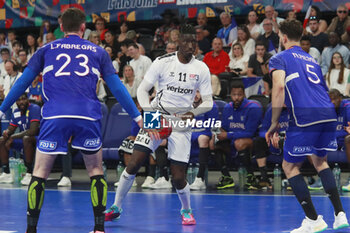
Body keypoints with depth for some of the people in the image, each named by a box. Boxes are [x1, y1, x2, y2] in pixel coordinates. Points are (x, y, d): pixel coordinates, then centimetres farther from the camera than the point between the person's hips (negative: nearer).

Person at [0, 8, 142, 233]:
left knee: (40, 172, 8)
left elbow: (23, 82, 16)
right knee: (96, 170, 15)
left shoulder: (46, 50, 17)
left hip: (55, 116, 0)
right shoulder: (98, 52, 17)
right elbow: (117, 87, 16)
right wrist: (137, 116, 22)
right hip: (88, 116, 1)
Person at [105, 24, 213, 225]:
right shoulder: (163, 62, -6)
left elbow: (208, 102, 2)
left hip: (181, 123, 1)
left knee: (178, 178, -6)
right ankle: (116, 207, 5)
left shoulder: (201, 69, -1)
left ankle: (186, 210, 25)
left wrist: (193, 113, -18)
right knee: (134, 164, -13)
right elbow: (142, 89, -3)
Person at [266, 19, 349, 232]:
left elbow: (279, 87, -9)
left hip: (305, 118, -6)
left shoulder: (279, 59, 7)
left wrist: (274, 123, -7)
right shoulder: (312, 59, 27)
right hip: (329, 114, 6)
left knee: (290, 166, 9)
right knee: (320, 161, 25)